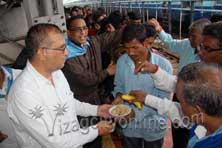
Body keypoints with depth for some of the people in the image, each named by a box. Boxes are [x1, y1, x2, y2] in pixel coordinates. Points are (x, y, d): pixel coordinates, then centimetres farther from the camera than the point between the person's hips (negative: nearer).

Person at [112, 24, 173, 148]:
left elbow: (163, 99, -15)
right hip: (129, 124, 3)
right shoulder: (122, 61, -9)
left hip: (154, 125, -2)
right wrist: (119, 97, -15)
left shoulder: (164, 65, -19)